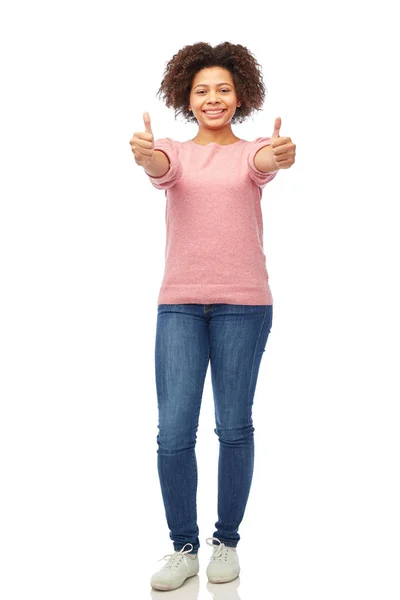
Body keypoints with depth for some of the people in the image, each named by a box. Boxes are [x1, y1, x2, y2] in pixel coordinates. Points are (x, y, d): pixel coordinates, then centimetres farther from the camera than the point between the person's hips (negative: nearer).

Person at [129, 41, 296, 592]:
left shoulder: (250, 151, 6)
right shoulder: (176, 152, 9)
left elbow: (265, 164, -18)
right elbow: (161, 169, -15)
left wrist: (280, 154, -43)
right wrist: (144, 154, -40)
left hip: (244, 303, -1)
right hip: (179, 303, 1)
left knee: (235, 428, 5)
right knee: (173, 431, -2)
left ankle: (227, 541, 22)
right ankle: (184, 547, 14)